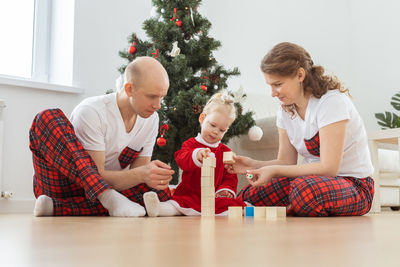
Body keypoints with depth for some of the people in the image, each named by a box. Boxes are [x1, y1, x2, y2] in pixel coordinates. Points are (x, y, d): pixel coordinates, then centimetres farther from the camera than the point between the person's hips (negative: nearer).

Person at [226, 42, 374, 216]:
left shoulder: (331, 102, -18)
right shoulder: (286, 110, 6)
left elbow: (328, 168, -23)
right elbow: (286, 161, 8)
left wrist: (274, 171, -24)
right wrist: (254, 165, -11)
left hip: (354, 185, -6)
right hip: (313, 179, 6)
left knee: (304, 188, -40)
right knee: (247, 197, -15)